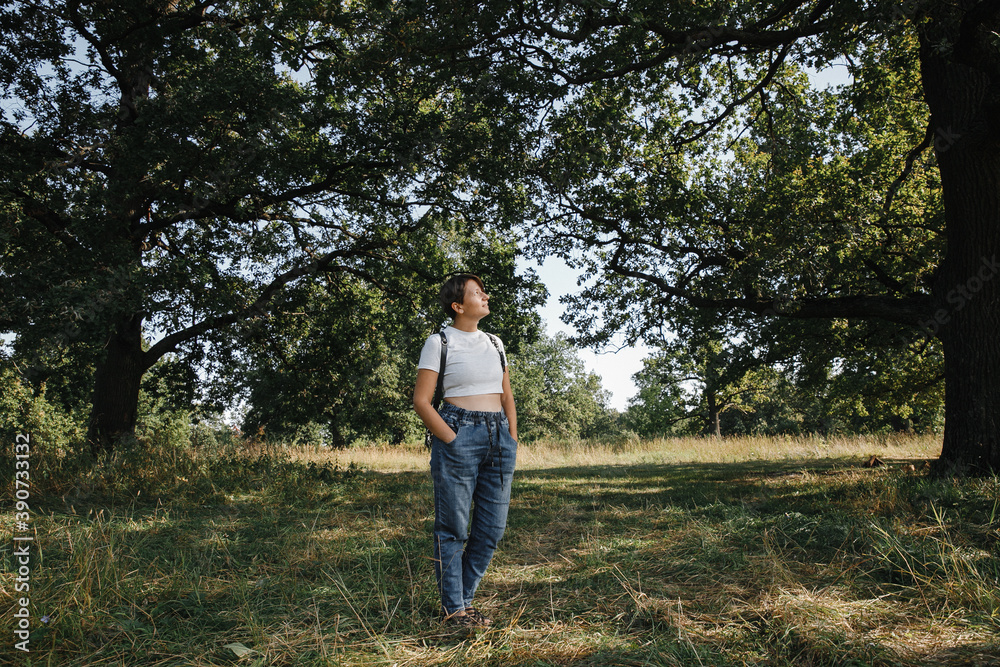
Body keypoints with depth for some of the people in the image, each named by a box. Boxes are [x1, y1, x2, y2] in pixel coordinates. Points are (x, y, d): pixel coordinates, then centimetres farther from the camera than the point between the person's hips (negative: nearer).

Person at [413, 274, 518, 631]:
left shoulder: (495, 343, 15)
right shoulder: (439, 342, -2)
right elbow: (421, 401, -6)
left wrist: (512, 440, 8)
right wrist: (452, 441, -13)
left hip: (498, 435, 6)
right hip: (458, 434, -6)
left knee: (492, 527, 8)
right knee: (454, 527, 1)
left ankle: (465, 597, 24)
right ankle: (453, 608, 14)